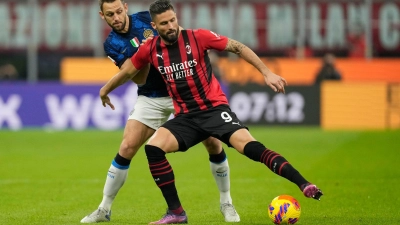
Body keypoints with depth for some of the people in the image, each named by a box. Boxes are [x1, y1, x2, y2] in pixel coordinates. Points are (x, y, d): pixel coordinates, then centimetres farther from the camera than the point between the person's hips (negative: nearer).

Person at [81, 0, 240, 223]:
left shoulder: (147, 18, -7)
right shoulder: (112, 44, -5)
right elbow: (139, 78, -14)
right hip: (152, 99, 0)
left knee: (213, 142, -8)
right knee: (127, 148, -10)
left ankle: (226, 203, 11)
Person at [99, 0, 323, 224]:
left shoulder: (198, 37, -11)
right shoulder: (149, 50, -1)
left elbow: (238, 47, -4)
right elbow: (128, 72, 20)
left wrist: (267, 73, -8)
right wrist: (105, 90, 34)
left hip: (214, 109, -4)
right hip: (186, 116, 4)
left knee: (250, 147, -25)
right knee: (153, 148, -18)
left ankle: (304, 185, -29)